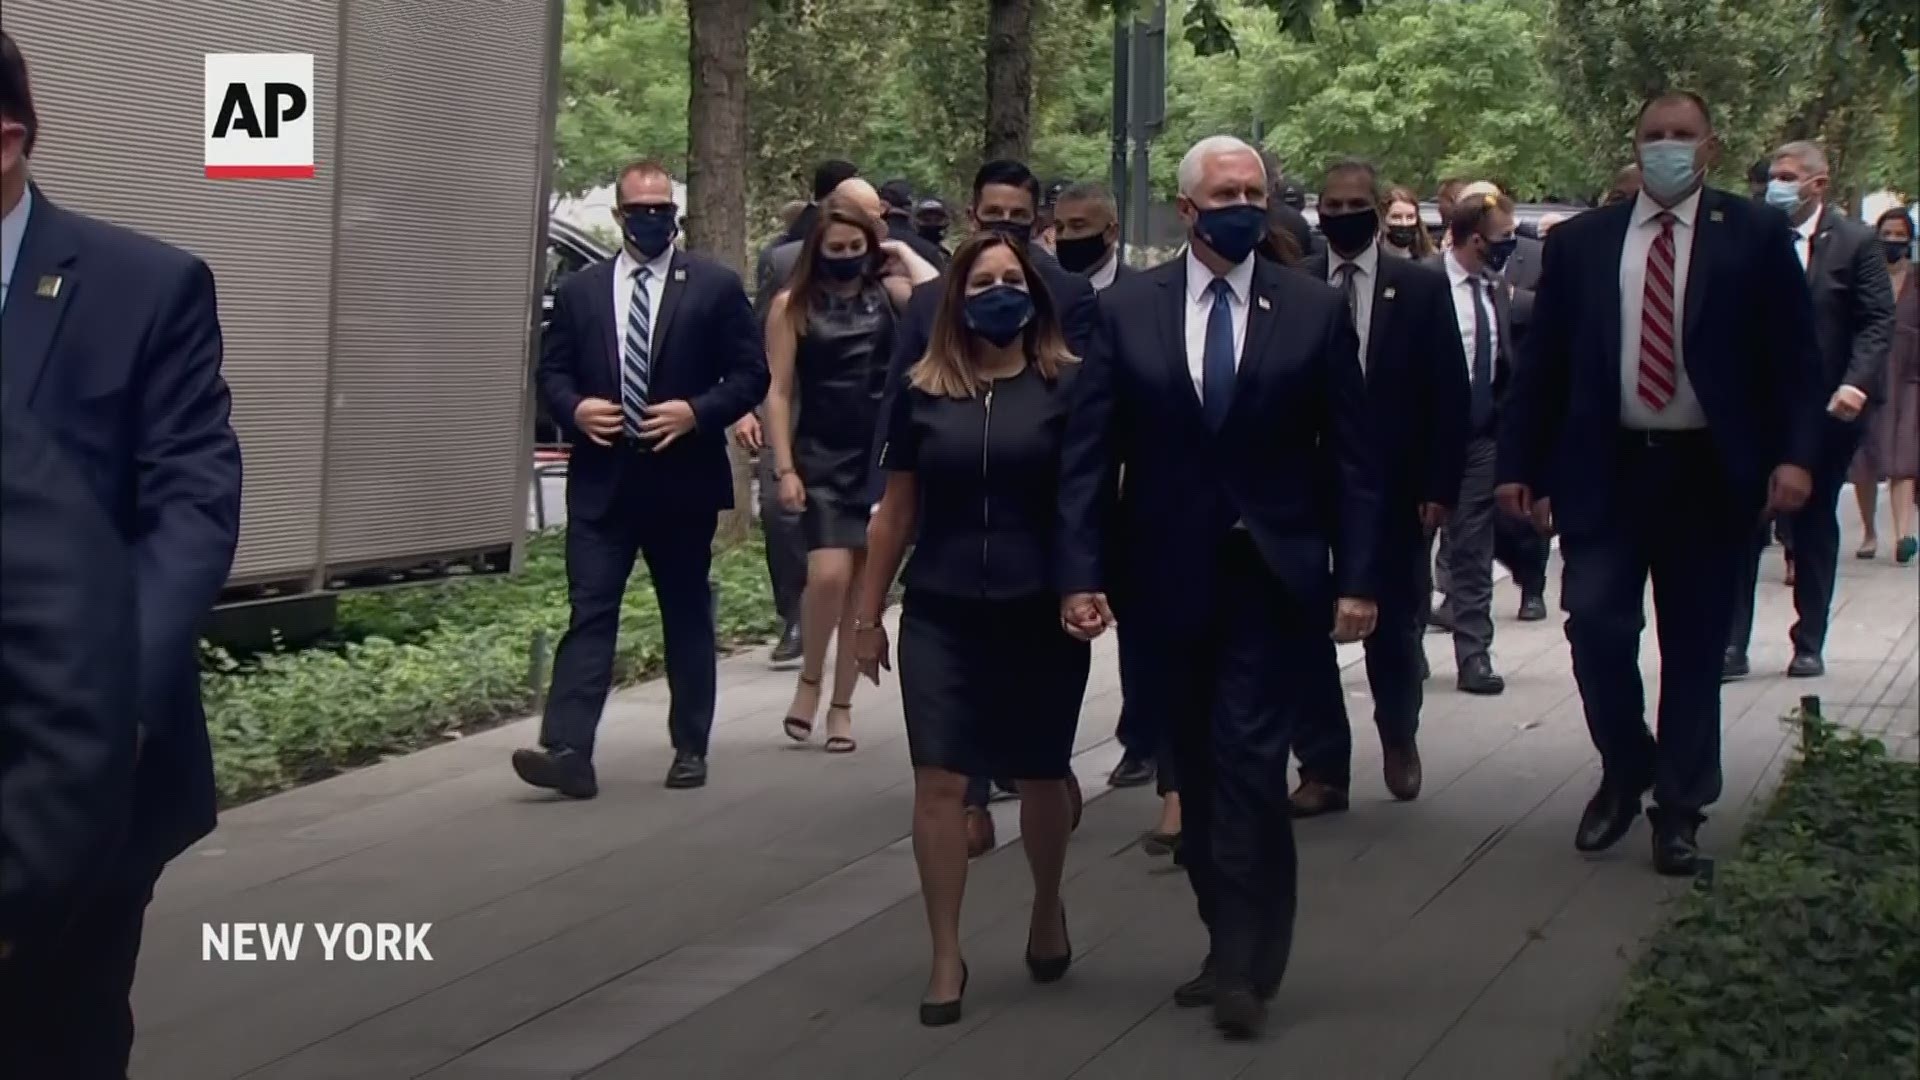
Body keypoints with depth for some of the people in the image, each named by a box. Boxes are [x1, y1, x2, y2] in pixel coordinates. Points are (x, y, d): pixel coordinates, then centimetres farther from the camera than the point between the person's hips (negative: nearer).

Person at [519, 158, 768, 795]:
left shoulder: (715, 287, 1)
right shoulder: (581, 291, 8)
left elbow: (750, 374, 0)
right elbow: (552, 372, 11)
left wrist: (697, 411, -15)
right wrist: (575, 408, -10)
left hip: (682, 480, -1)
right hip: (602, 481, 1)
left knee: (687, 617, 10)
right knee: (590, 613, -7)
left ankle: (690, 749, 20)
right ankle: (567, 750, -15)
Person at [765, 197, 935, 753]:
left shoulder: (887, 291, 4)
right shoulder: (792, 305, 1)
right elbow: (778, 391, 0)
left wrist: (902, 253, -2)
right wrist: (784, 468, -6)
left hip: (883, 458, 2)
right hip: (821, 459, -2)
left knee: (864, 584, 5)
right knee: (828, 575, -16)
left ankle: (842, 705, 16)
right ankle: (809, 681, 8)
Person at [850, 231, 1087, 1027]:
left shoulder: (1067, 385, -3)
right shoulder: (923, 391, 4)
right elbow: (896, 514, 10)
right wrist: (867, 612, 11)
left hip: (1041, 617, -1)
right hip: (941, 618, 1)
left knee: (1041, 778, 12)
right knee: (939, 783, -3)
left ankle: (1048, 907, 39)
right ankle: (946, 957, 6)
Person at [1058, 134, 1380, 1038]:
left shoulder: (1314, 310, 0)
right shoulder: (1127, 309, 2)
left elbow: (1349, 455, 0)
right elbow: (1088, 452, 0)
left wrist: (1356, 578, -5)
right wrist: (1081, 573, -8)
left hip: (1273, 576, -2)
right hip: (1171, 577, 2)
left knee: (1250, 762, -10)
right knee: (1199, 770, 10)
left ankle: (1246, 965, -4)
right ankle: (1234, 947, 21)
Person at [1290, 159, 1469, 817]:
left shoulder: (1421, 288, 0)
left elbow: (1448, 394, -1)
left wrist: (1440, 488, -6)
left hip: (1394, 488, 0)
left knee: (1394, 625, 11)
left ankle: (1398, 737, 37)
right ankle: (1323, 769, 10)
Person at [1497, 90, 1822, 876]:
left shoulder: (1755, 237, 2)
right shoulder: (1580, 242, 7)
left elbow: (1794, 357, -1)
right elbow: (1542, 361, 8)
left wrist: (1794, 454, -13)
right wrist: (1518, 462, 3)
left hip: (1709, 473, -1)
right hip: (1605, 467, 1)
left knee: (1694, 647, 5)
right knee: (1595, 625, -8)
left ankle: (1679, 810, 18)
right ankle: (1624, 773, 17)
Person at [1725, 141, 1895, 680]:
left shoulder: (1856, 242, -2)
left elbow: (1878, 322, -5)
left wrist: (1856, 384, -18)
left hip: (1826, 406, -1)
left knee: (1815, 526, 10)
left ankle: (1809, 645, 19)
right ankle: (1732, 644, -1)